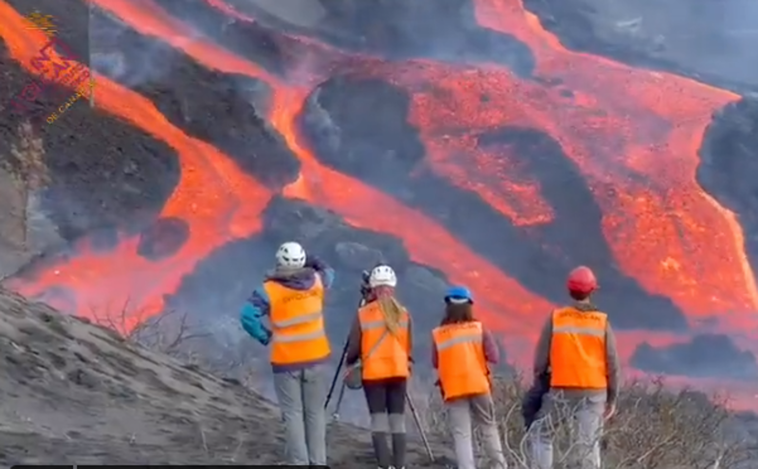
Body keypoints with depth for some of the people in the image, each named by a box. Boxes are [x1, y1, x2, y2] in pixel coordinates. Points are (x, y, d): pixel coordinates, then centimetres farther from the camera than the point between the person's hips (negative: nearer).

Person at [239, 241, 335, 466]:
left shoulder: (270, 290, -14)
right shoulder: (316, 281, -3)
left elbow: (248, 316, -23)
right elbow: (328, 272, 20)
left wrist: (265, 336, -9)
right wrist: (310, 261, 22)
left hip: (287, 361, -3)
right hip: (316, 358, 3)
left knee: (293, 414, 4)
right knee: (315, 412, 12)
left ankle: (299, 462, 3)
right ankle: (318, 461, 15)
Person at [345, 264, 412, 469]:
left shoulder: (364, 313, -5)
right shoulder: (403, 314, 4)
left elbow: (354, 346, -1)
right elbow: (409, 347, 9)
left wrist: (349, 363, 17)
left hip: (373, 372, -2)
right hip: (398, 372, 3)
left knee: (379, 421, -2)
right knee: (398, 421, 7)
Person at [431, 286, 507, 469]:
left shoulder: (438, 334, -1)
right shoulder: (479, 329, -1)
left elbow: (435, 362, 7)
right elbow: (494, 357, -5)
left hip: (453, 390, 0)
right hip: (479, 386, 0)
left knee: (461, 434, -1)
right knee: (488, 426, 16)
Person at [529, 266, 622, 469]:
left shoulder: (556, 319, -4)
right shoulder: (602, 322, -2)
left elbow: (541, 359, -1)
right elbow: (612, 364, -1)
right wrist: (612, 398, 9)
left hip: (562, 391, -1)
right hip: (594, 393, 1)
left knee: (541, 433, 16)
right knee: (588, 444, 2)